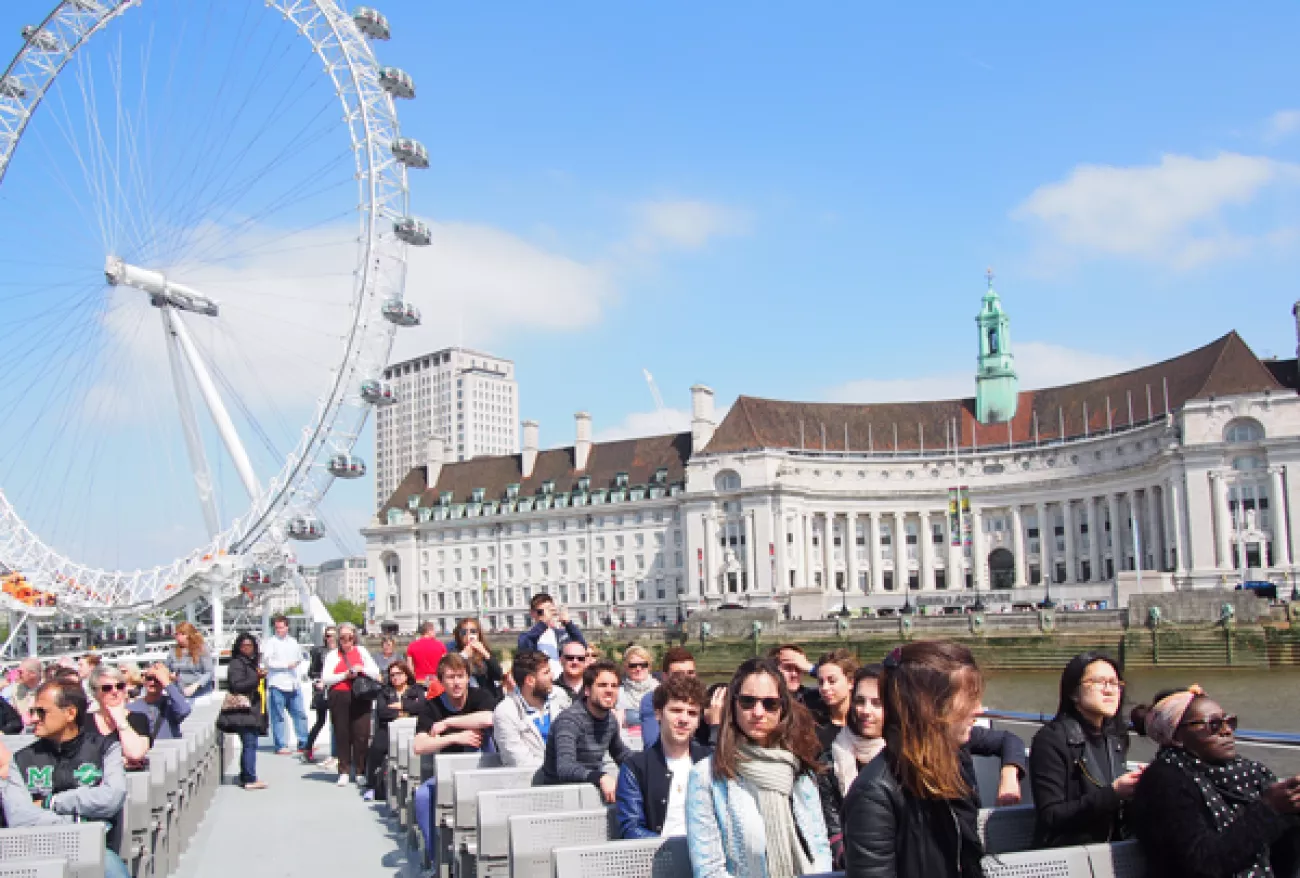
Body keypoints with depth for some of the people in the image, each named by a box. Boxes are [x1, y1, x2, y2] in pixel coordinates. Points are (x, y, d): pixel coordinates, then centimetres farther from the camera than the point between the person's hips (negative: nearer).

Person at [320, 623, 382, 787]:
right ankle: (344, 772, 7)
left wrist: (362, 669, -3)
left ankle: (360, 772, 4)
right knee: (341, 734, -1)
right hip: (339, 698, -1)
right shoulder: (333, 655, 11)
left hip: (360, 697, 1)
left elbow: (376, 673, 14)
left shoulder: (361, 651, 16)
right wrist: (345, 675, -9)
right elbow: (325, 679, 0)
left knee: (361, 733, -4)